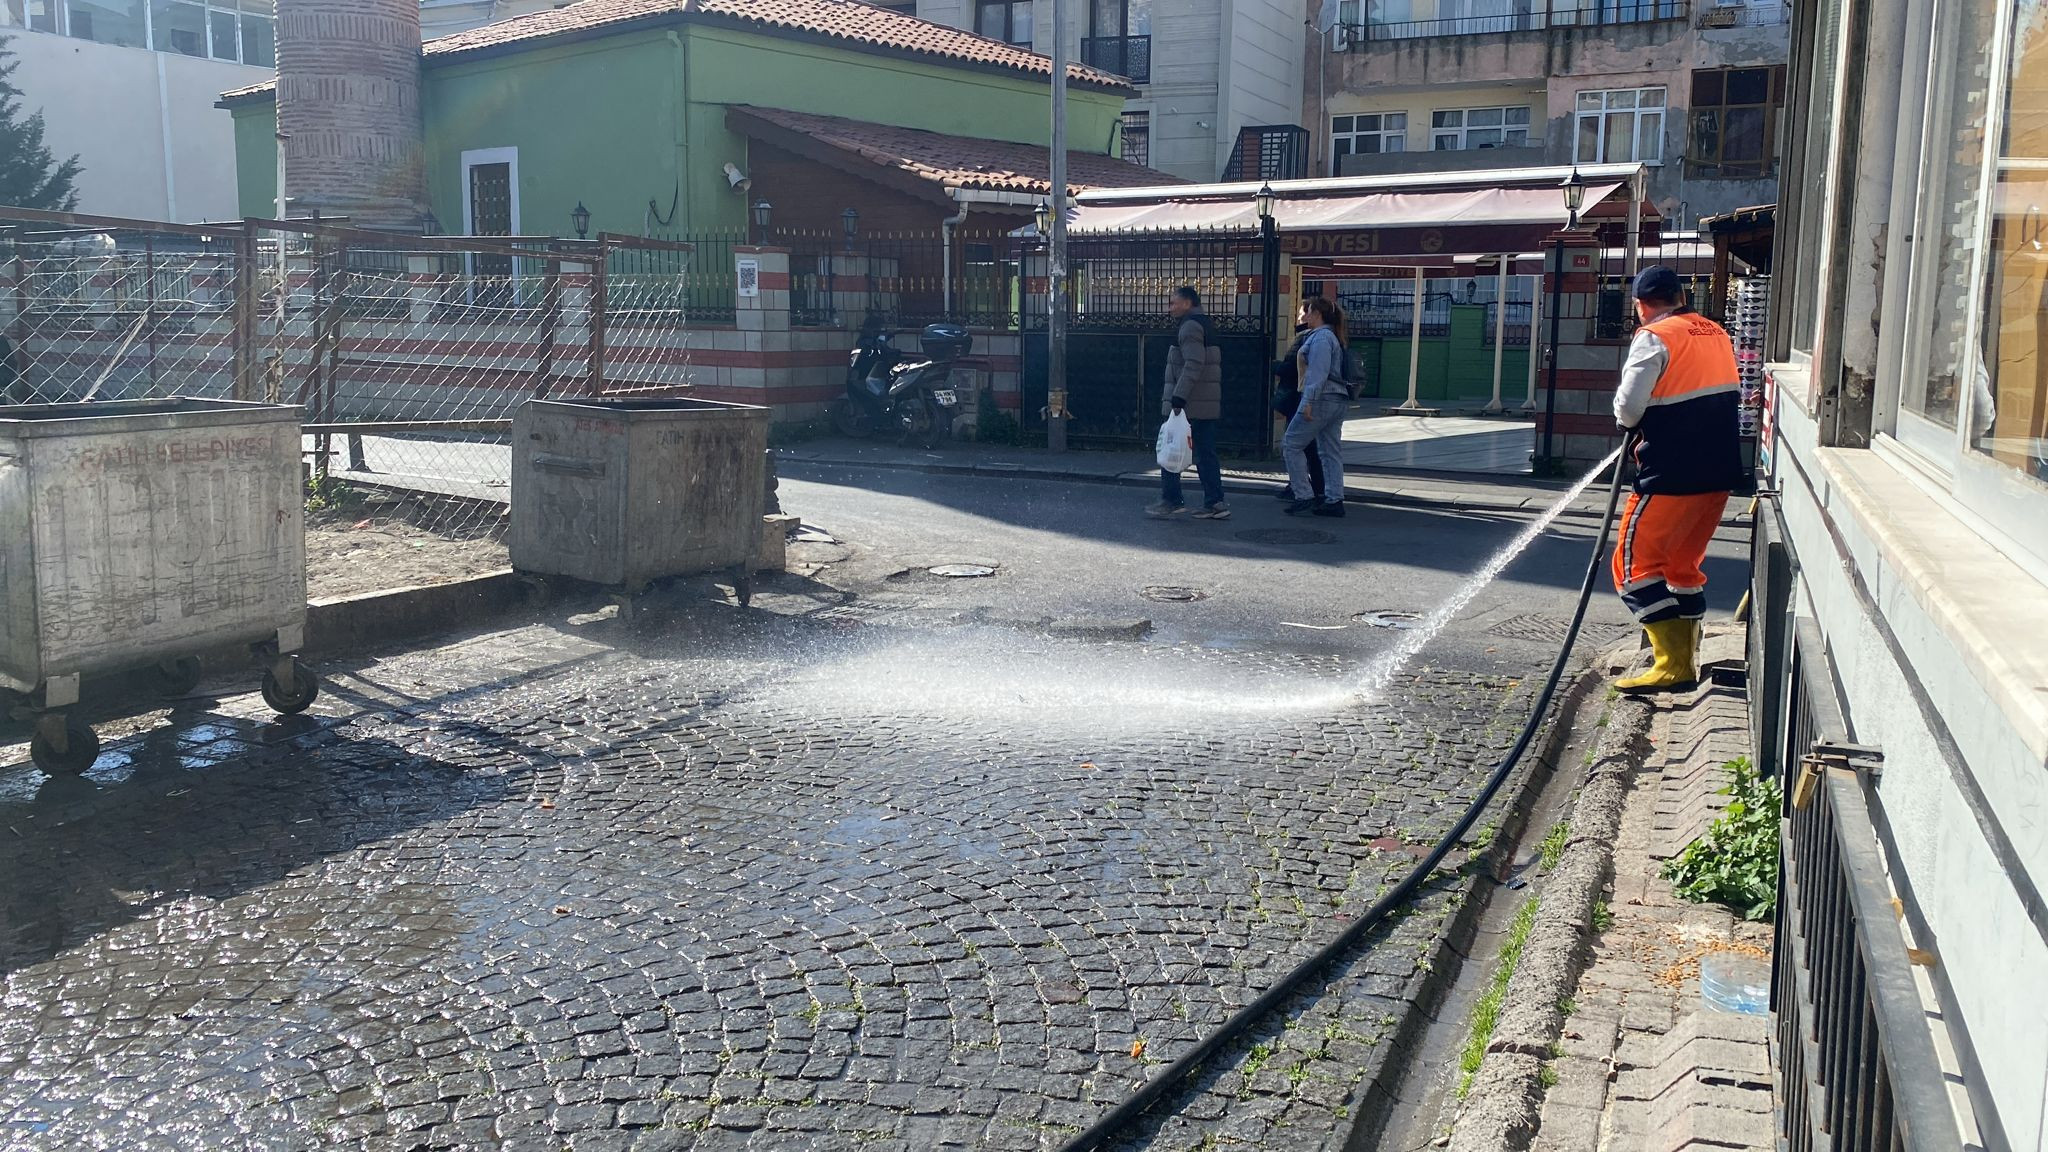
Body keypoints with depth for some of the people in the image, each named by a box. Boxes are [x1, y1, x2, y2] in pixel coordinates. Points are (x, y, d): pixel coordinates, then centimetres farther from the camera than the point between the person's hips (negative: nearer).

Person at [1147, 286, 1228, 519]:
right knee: (1206, 453, 9)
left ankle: (1171, 501, 3)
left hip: (1188, 404, -9)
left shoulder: (1189, 326, -11)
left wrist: (1179, 396, -26)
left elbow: (1193, 365, -23)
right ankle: (1215, 503, 7)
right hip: (1207, 405, 9)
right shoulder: (1202, 324, 20)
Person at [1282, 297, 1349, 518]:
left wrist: (1308, 401, -22)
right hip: (1338, 400, 10)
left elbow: (1318, 372, -20)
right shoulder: (1331, 336, 19)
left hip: (1321, 399, -10)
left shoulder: (1320, 337, -12)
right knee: (1331, 451, 9)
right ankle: (1334, 500, 8)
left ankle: (1304, 496, -6)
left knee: (1291, 445, -4)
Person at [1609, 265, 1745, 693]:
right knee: (1684, 561, 18)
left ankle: (1672, 665, -10)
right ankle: (1687, 660, 21)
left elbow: (1628, 407, -17)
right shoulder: (1716, 334, 13)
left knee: (1636, 561, -3)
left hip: (1672, 474, -8)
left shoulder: (1655, 338, -10)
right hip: (1720, 471, 8)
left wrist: (1630, 422, 4)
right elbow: (1733, 398, 19)